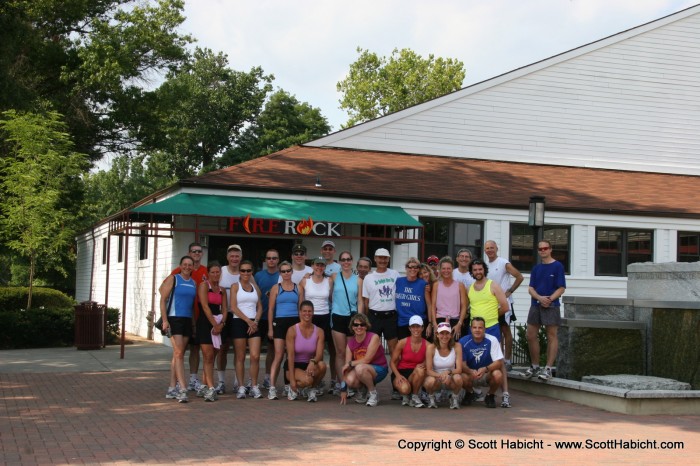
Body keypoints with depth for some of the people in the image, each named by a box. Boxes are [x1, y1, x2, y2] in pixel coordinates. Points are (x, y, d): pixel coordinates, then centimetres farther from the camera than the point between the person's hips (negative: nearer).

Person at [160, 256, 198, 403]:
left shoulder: (194, 283, 13)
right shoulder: (173, 279, -2)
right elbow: (163, 299, -6)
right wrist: (164, 320, -12)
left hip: (188, 320, 6)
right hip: (174, 319, -6)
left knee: (178, 355, 9)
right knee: (179, 353, -14)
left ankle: (171, 389, 14)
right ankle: (183, 389, -20)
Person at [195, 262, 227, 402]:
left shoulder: (222, 290, 16)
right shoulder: (204, 285, -3)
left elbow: (224, 308, 9)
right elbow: (205, 306, -11)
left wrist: (221, 323, -9)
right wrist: (214, 324, -14)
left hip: (218, 325, 6)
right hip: (205, 323, -6)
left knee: (212, 358, 6)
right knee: (208, 357, -10)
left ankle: (204, 387, 13)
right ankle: (211, 389, -15)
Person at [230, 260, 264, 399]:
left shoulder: (255, 287, 15)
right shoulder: (235, 286, 3)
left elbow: (259, 307, 13)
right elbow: (233, 307, -5)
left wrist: (255, 321, -4)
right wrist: (248, 320, -10)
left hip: (254, 324, 3)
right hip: (239, 323, -3)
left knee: (255, 356, -7)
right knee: (240, 357, -1)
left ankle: (254, 386, 1)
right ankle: (241, 388, 3)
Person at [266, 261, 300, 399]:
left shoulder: (298, 288, 10)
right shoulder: (276, 288, 5)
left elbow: (301, 307, 12)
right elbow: (271, 309, 4)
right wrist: (270, 328, -2)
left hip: (295, 322, 2)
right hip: (280, 322, -2)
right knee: (279, 355, -10)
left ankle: (288, 384, 18)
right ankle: (272, 387, -12)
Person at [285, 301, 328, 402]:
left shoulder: (319, 331, -2)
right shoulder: (292, 330, -11)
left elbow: (319, 354, -10)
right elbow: (290, 355, -14)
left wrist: (313, 361, -36)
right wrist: (292, 380, -20)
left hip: (309, 366, 3)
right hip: (294, 366, -3)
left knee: (322, 365, -32)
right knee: (307, 380, -35)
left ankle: (312, 389, -4)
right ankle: (293, 388, 2)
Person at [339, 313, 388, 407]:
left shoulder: (374, 337, -14)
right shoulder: (350, 342, 0)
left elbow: (367, 360, -19)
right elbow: (346, 366, -3)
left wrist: (350, 363, -11)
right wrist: (343, 390, -7)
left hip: (379, 370, -4)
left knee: (360, 368, -36)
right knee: (350, 380, -29)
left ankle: (373, 394, -12)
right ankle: (362, 390, 8)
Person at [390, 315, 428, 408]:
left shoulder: (427, 345, -5)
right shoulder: (402, 343, -8)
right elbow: (392, 362, -4)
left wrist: (423, 365, -21)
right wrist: (398, 375, -21)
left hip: (415, 375, 2)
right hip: (401, 373, -2)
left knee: (420, 370, -35)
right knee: (405, 388, -36)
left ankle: (414, 397, -9)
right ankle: (405, 396, 6)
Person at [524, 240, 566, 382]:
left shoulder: (558, 266, -2)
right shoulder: (536, 268, 14)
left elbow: (561, 288, -6)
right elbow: (531, 288, 8)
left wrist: (549, 299, -19)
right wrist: (540, 298, -12)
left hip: (551, 306, -6)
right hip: (536, 305, 6)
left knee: (551, 336, -3)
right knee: (531, 336, 6)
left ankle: (548, 369, -2)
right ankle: (535, 366, 19)